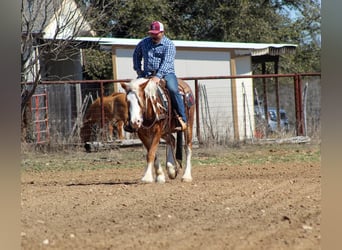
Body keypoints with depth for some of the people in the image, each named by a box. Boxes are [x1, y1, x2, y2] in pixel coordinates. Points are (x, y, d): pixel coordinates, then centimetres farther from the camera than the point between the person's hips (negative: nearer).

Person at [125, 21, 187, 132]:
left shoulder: (169, 44, -6)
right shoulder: (144, 42, 11)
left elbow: (166, 62, -18)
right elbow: (136, 55, 29)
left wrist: (158, 76, -31)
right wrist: (137, 69, 15)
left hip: (166, 73, -4)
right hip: (147, 73, 4)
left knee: (173, 89, -30)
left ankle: (182, 119, -22)